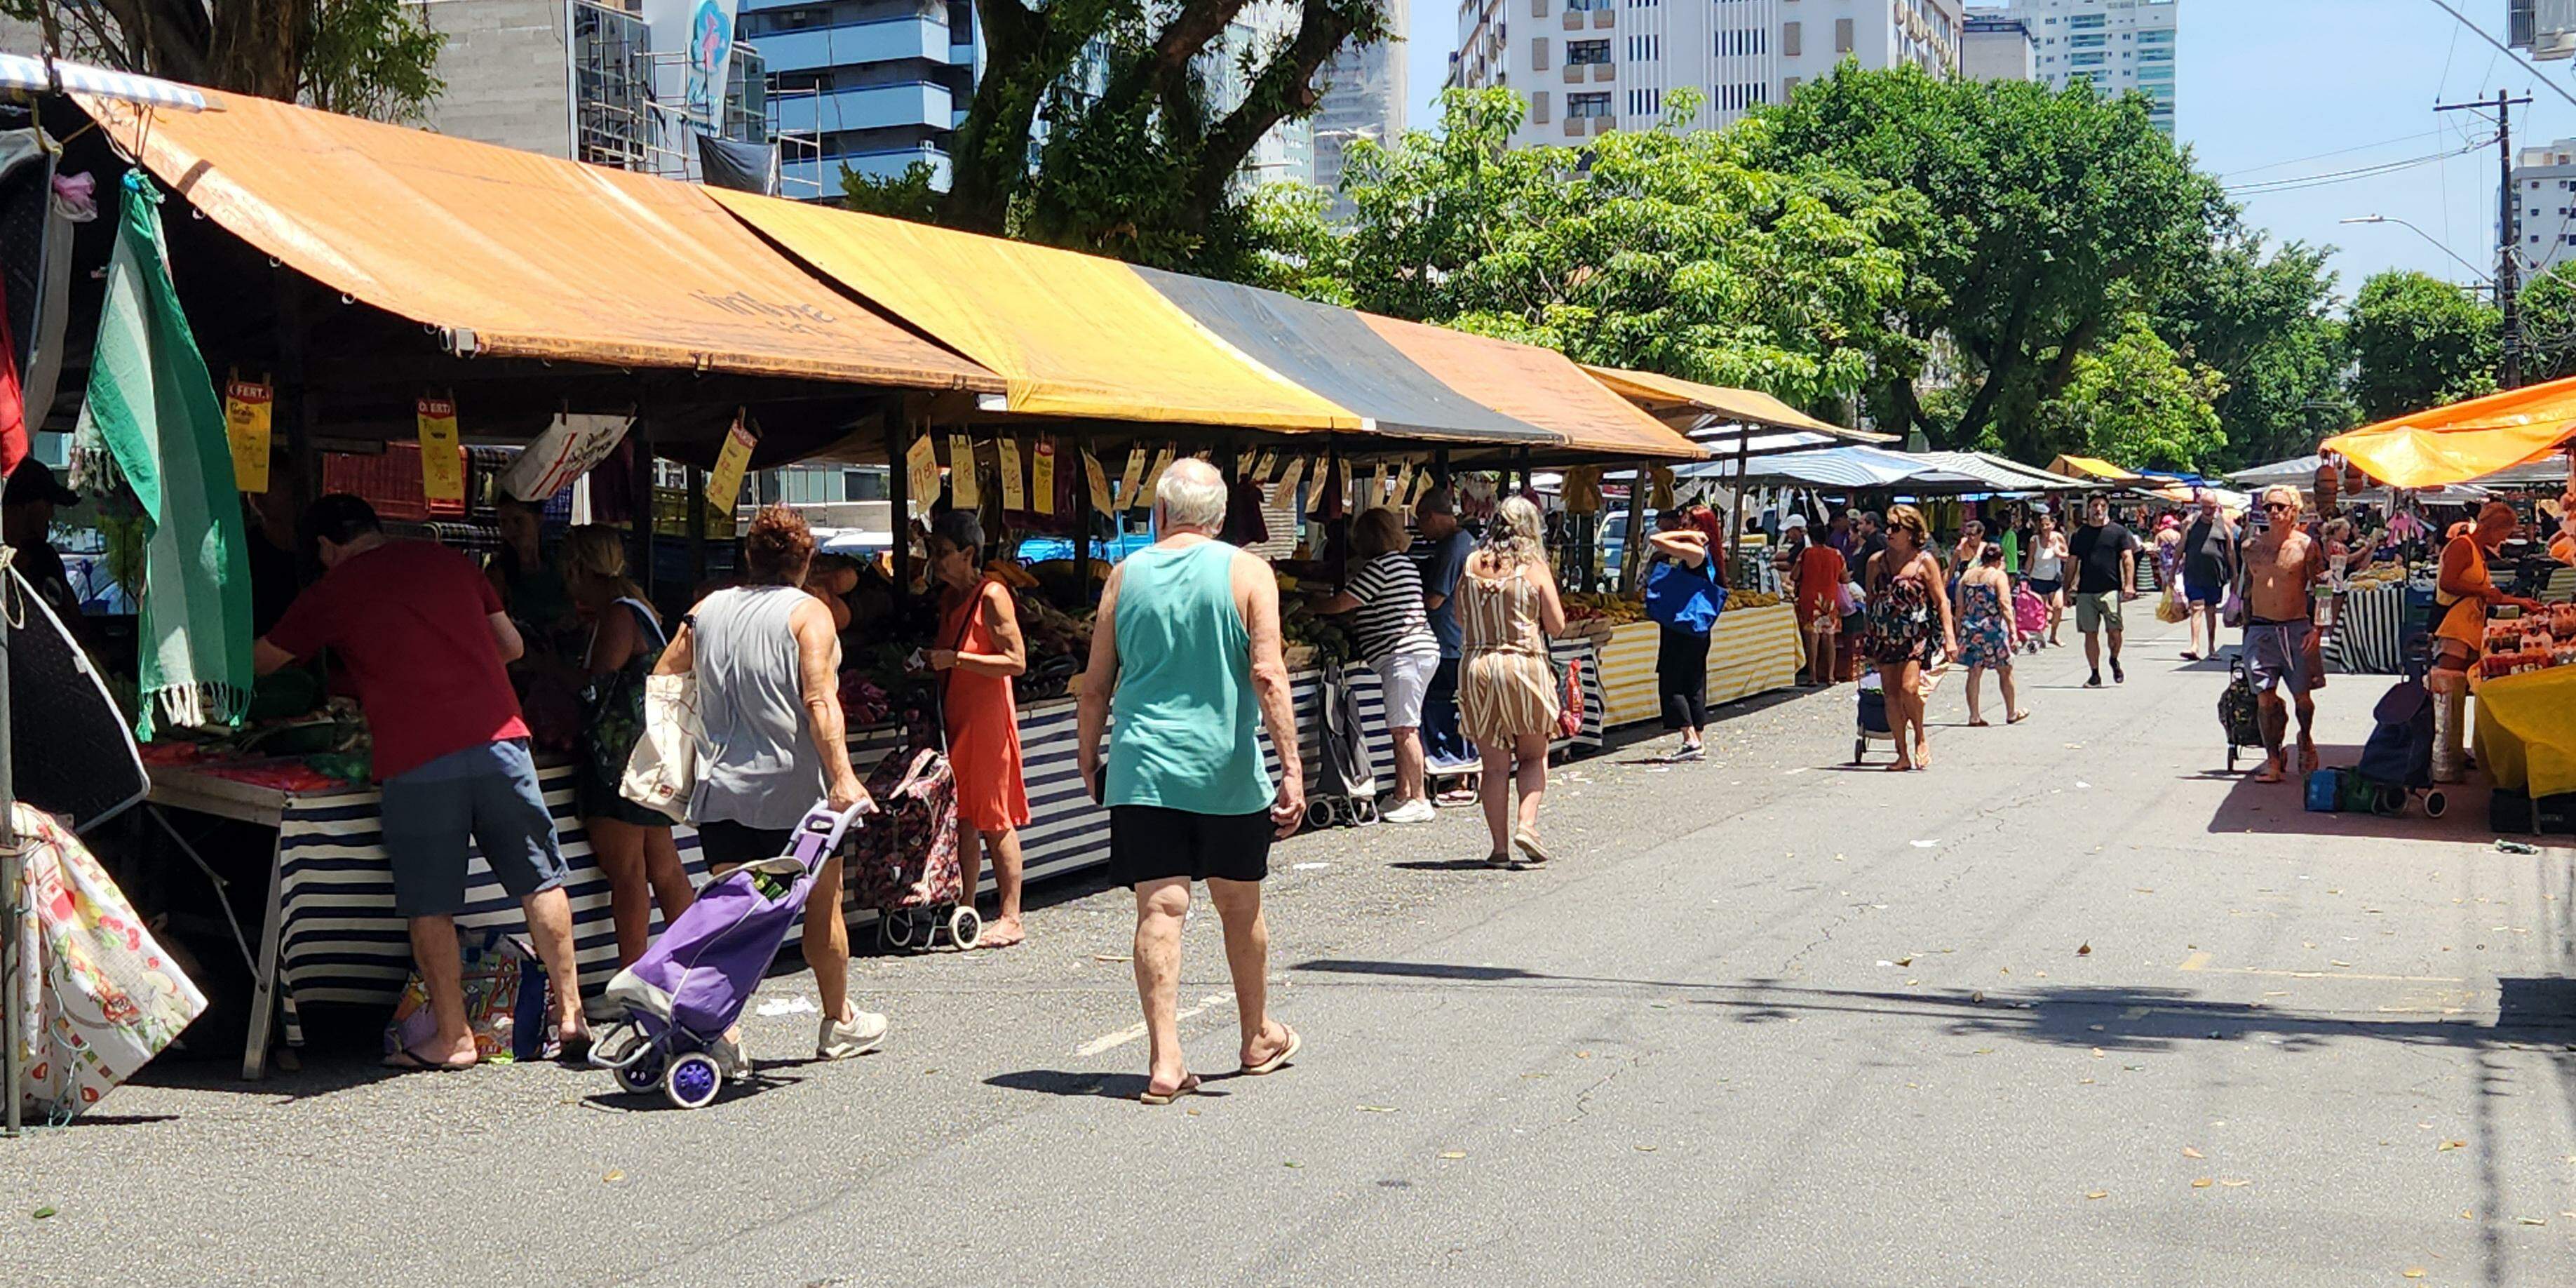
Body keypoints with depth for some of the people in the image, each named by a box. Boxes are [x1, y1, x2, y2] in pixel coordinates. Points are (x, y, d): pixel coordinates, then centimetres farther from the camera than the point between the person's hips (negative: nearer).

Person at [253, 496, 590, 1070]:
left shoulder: (332, 592, 8)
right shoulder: (449, 561, 16)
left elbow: (258, 661, 21)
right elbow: (511, 645, 23)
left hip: (416, 758, -3)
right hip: (498, 738, 3)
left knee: (430, 906, 5)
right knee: (540, 880, 10)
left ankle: (453, 1037, 8)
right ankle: (570, 1014, 11)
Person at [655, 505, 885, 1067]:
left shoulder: (706, 610, 11)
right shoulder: (808, 614, -5)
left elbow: (662, 680, 13)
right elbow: (819, 700, -17)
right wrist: (842, 775, -22)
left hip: (720, 786, 4)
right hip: (792, 787, -4)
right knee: (823, 903, 12)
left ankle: (720, 1026, -9)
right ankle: (839, 1024, 25)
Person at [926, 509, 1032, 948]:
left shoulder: (992, 595, -11)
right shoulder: (948, 596, 14)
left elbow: (1016, 661, -16)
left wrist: (955, 659, -19)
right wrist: (928, 661, 8)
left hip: (987, 717, -8)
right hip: (954, 717, 8)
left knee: (994, 820, -5)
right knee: (962, 817, 9)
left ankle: (1011, 919, -1)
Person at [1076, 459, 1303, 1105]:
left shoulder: (1126, 575, 4)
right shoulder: (1247, 573, -2)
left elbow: (1096, 685, 6)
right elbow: (1267, 675, -11)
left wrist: (1088, 760, 19)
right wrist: (1291, 766, -10)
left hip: (1143, 767, 1)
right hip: (1227, 769, 0)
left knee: (1159, 910, -2)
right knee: (1240, 906, 15)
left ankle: (1164, 1060, -9)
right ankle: (1258, 1038, 33)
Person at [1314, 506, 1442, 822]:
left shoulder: (1380, 567, -11)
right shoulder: (1405, 564, 20)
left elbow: (1342, 603, -8)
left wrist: (1308, 608, 7)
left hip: (1403, 654, -10)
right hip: (1420, 648, 10)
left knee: (1403, 729, -8)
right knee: (1402, 729, 12)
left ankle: (1419, 801, -8)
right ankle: (1403, 796, 16)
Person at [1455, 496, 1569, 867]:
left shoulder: (1472, 565, 4)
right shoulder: (1534, 567, -4)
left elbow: (1460, 620, 11)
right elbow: (1556, 625, -1)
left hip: (1477, 666, 2)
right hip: (1524, 666, -2)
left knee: (1495, 765, 7)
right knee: (1534, 756, 14)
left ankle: (1500, 847, 5)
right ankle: (1527, 823, -6)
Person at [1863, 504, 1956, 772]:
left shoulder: (1925, 561, -2)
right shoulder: (1877, 562, 8)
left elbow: (1941, 601, -2)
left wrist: (1949, 636, -9)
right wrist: (1869, 638, 16)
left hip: (1916, 634, -4)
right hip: (1885, 636, 4)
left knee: (1909, 688, -19)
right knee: (1891, 695, 2)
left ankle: (1921, 738, 7)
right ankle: (1903, 755, 10)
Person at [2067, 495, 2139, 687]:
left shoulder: (2118, 532, 6)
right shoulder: (2080, 535, 13)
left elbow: (2128, 558, 2)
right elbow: (2073, 563, 15)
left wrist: (2129, 584, -8)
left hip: (2111, 590, -3)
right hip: (2085, 591, 3)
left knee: (2114, 631, -9)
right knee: (2090, 633, 2)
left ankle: (2114, 661, 20)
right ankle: (2095, 675, 9)